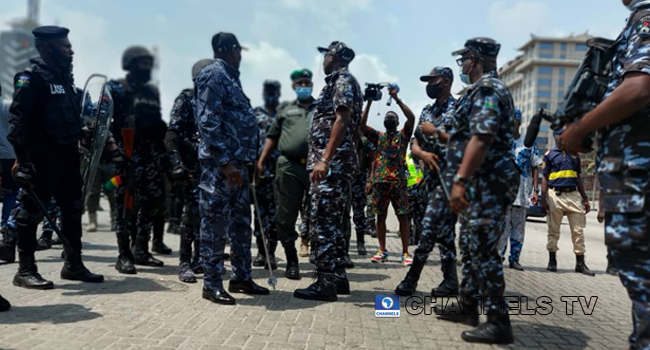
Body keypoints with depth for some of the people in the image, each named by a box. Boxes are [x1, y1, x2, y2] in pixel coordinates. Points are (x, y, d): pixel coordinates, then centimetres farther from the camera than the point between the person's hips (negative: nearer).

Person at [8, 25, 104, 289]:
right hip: (41, 159, -9)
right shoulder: (31, 77, -10)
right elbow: (18, 121, -17)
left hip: (67, 156, 9)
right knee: (32, 212, 1)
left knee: (73, 210, 12)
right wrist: (24, 159, -23)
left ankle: (73, 265, 22)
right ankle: (25, 270, 11)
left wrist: (78, 144, 17)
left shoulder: (64, 76, 16)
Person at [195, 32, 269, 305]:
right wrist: (225, 161, -22)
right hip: (220, 162, -10)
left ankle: (241, 277, 23)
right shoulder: (213, 75, -8)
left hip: (238, 161, 10)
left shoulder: (230, 77, 21)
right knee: (215, 223, -3)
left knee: (241, 221, 13)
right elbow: (208, 121, -18)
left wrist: (245, 160, 17)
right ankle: (212, 284, 6)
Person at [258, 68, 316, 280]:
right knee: (286, 216, 2)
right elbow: (272, 137, 16)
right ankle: (292, 261, 13)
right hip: (288, 167, 1)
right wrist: (261, 161, 8)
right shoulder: (285, 109, 17)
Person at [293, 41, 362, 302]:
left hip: (333, 163, -10)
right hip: (333, 163, 10)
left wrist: (325, 159, -25)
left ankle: (326, 283, -7)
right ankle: (337, 277, 18)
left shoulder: (343, 80, -5)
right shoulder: (337, 82, 24)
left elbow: (342, 121, -18)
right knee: (330, 221, 12)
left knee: (323, 222, -11)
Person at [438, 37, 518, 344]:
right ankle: (469, 307, 26)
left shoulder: (486, 89, -12)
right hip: (480, 182, 11)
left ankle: (499, 322, -3)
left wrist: (460, 180, -28)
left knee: (483, 251, -9)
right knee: (470, 247, 15)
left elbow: (481, 138, -24)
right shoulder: (484, 89, 21)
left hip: (487, 183, -11)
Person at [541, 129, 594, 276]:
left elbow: (578, 178, 18)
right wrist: (543, 199, -7)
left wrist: (585, 198, 12)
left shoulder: (575, 154, 15)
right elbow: (544, 178, 1)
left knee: (578, 231, 1)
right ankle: (552, 261, 15)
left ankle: (580, 263, 7)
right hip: (555, 194, -3)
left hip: (574, 195, 3)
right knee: (554, 230, 4)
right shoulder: (550, 154, 3)